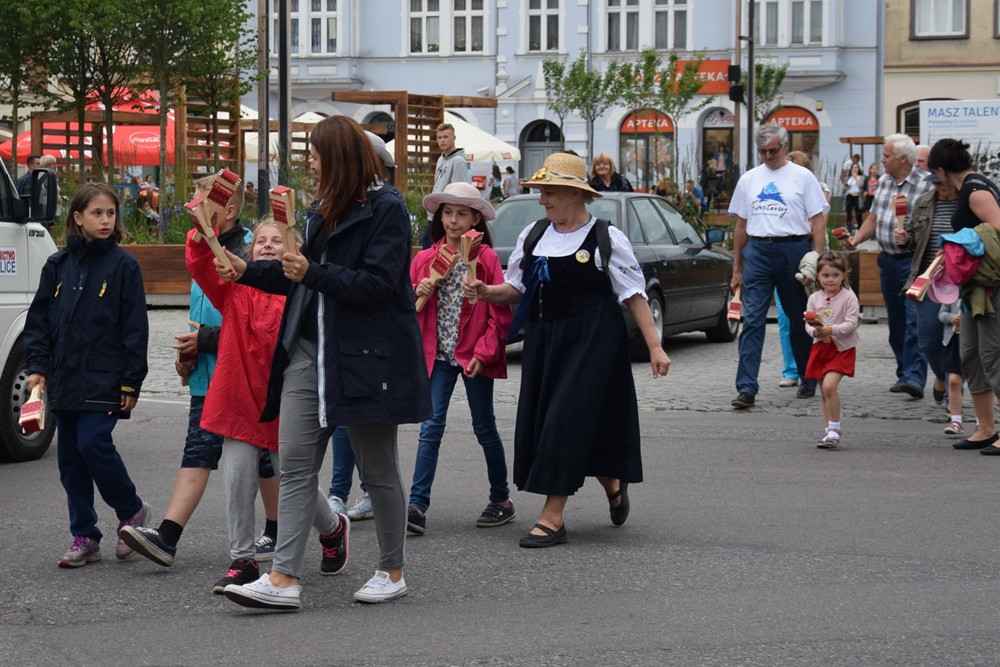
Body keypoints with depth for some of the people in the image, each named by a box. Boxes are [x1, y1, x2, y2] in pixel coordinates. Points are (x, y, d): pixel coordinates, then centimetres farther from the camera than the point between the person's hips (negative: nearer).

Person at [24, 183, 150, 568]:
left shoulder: (123, 265, -3)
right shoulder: (58, 265, 8)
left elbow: (135, 327, -4)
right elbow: (39, 319, 10)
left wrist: (131, 381, -8)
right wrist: (36, 366, 0)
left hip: (104, 378, -5)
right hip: (64, 378, 5)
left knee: (93, 443, -15)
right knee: (70, 456, 5)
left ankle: (132, 511, 8)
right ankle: (84, 537, 14)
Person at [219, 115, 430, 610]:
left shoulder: (385, 208, -10)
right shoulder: (323, 210, 17)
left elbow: (378, 284, -19)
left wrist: (312, 273, -22)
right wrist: (248, 272, 23)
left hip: (366, 356, -7)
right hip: (310, 351, 8)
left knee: (378, 469, 5)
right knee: (295, 464, -1)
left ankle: (392, 572, 19)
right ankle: (284, 578, 5)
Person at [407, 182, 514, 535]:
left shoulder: (486, 259, -4)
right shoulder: (425, 260, 6)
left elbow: (500, 312, -5)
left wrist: (484, 353, -12)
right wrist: (418, 294, -13)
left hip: (474, 356, -2)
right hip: (439, 354, 2)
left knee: (484, 427, 8)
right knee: (431, 427, -5)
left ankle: (501, 500, 22)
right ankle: (417, 505, -10)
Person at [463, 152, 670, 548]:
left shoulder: (606, 239, -5)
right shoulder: (533, 236, 10)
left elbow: (634, 295, -5)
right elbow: (516, 289, 14)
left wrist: (654, 347, -9)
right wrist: (486, 292, -7)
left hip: (592, 341, -6)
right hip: (543, 338, 6)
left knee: (568, 420, -11)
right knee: (539, 421, 8)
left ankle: (552, 516, -7)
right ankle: (612, 485, 31)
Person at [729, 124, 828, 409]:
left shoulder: (803, 177, 2)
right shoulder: (748, 180, 12)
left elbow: (818, 223, -1)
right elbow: (741, 226, 16)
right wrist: (737, 269, 14)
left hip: (793, 250, -2)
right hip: (757, 251, 2)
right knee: (752, 320, -7)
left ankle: (808, 378, 27)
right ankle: (746, 388, -11)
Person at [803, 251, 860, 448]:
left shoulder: (848, 297, -7)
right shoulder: (814, 298, 6)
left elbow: (851, 324, -13)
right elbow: (808, 323, 4)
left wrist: (832, 330, -27)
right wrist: (815, 331, -18)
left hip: (842, 347, -5)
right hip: (820, 347, 5)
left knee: (829, 385, -22)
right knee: (824, 392, 9)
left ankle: (834, 429, -13)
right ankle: (831, 431, 19)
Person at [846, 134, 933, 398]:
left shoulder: (924, 186, -12)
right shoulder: (884, 182, 13)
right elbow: (873, 218, 20)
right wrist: (856, 239, 6)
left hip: (912, 260, -8)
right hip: (888, 260, 8)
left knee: (914, 319, -14)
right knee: (895, 321, 10)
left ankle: (915, 377, -17)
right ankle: (904, 374, 18)